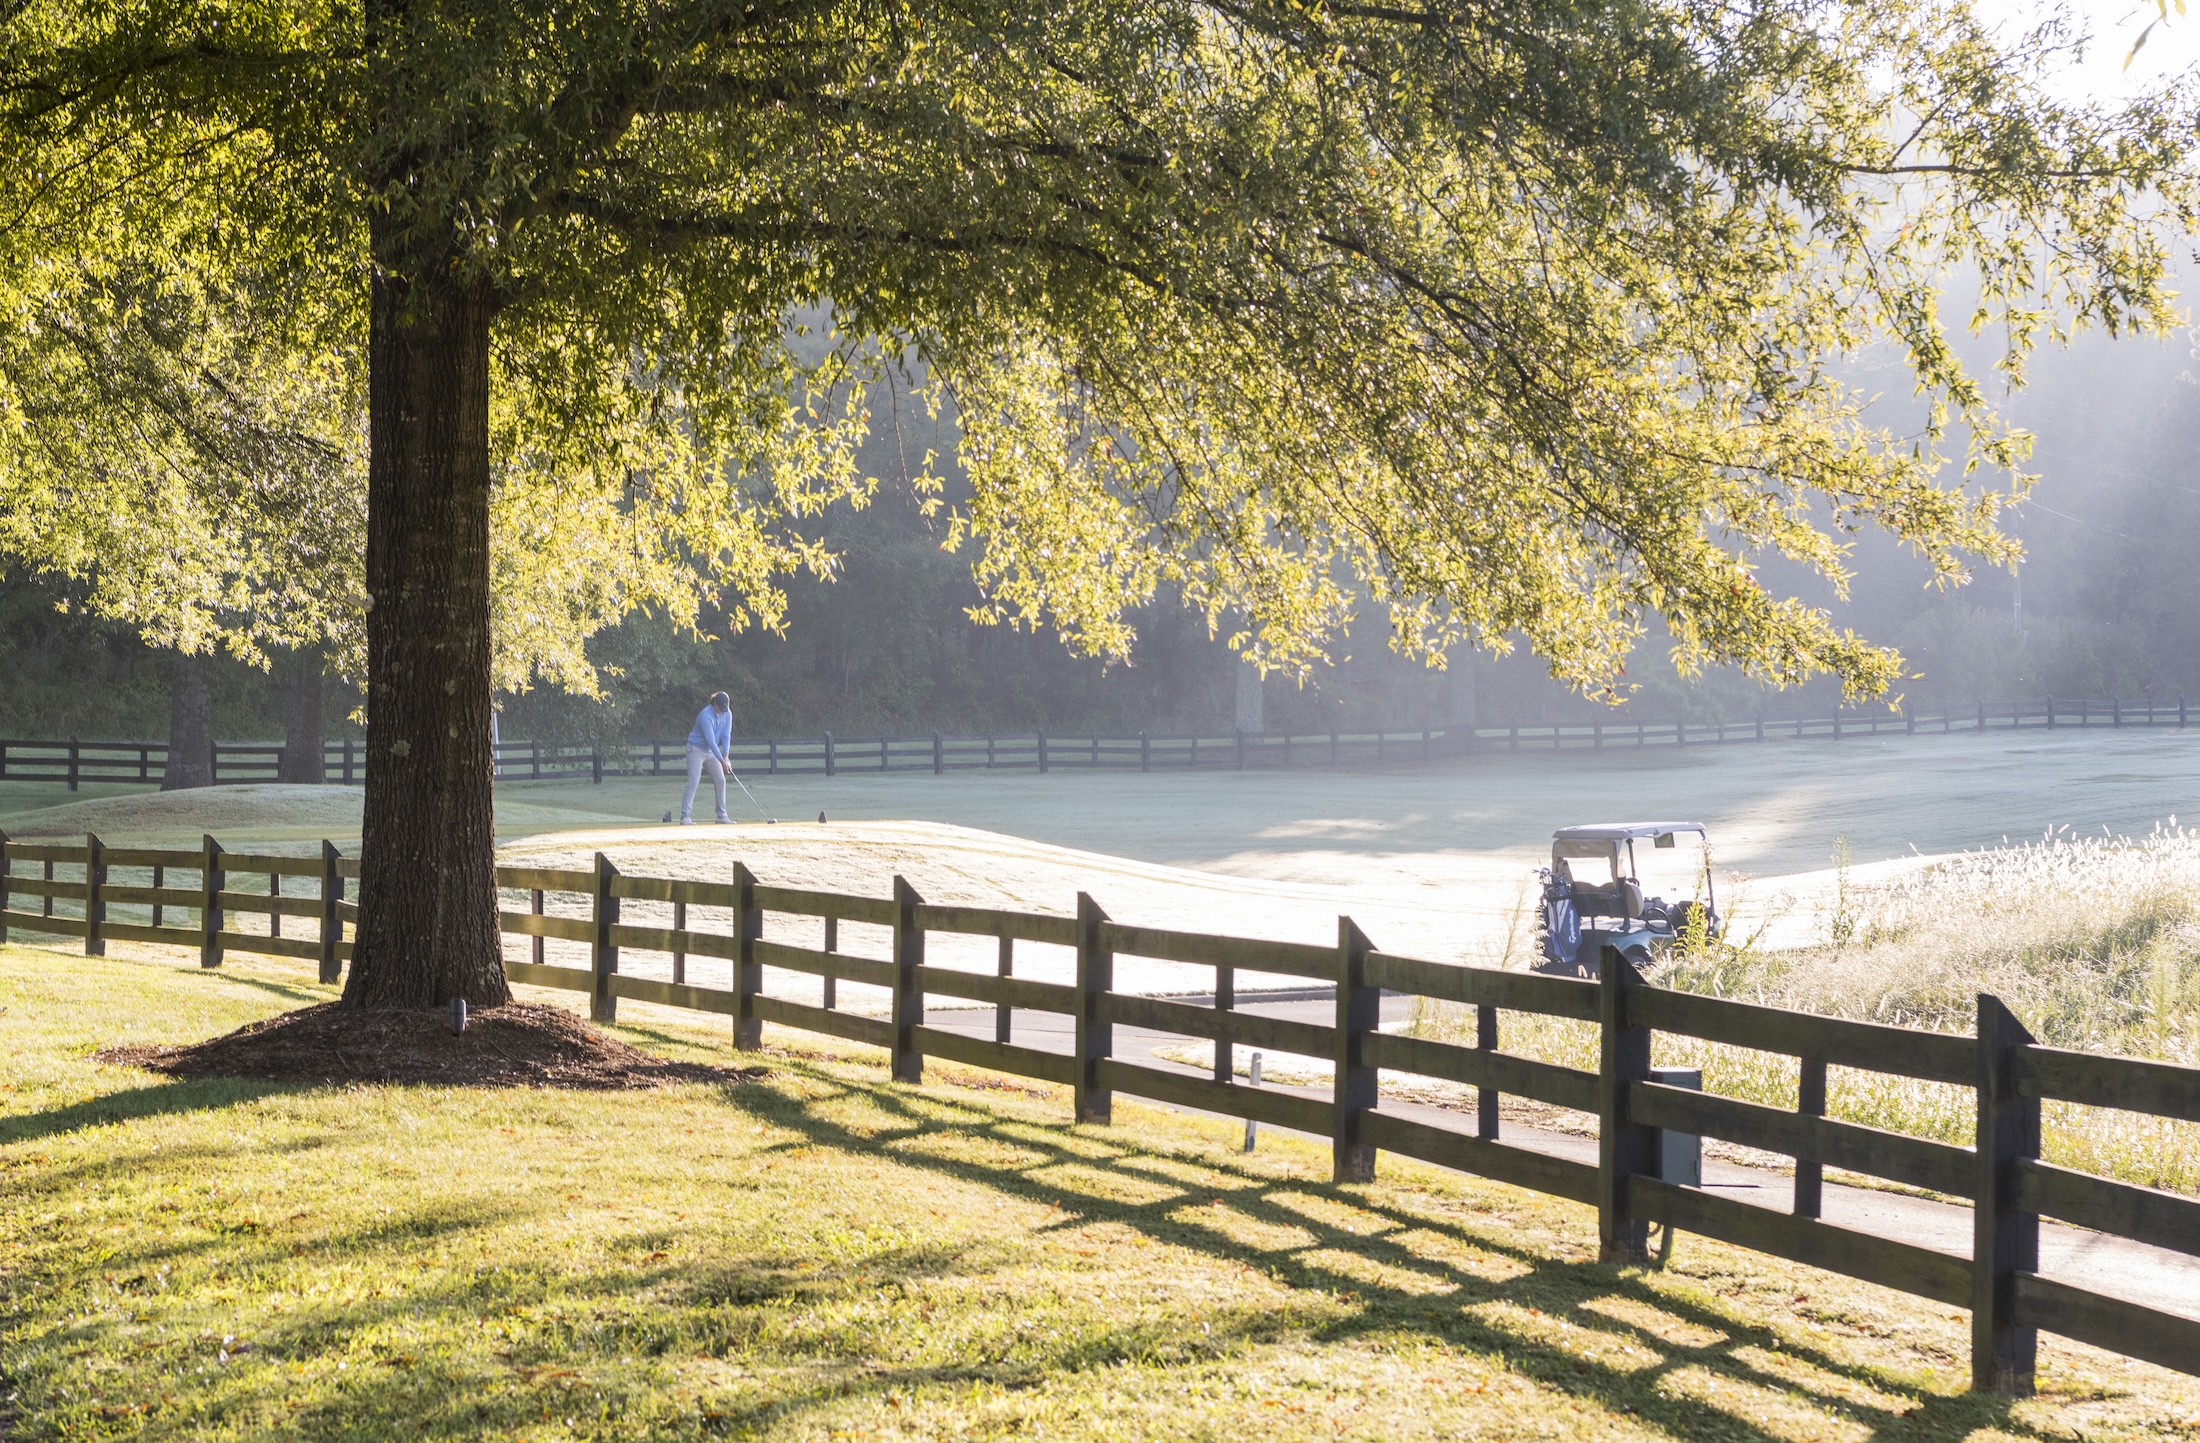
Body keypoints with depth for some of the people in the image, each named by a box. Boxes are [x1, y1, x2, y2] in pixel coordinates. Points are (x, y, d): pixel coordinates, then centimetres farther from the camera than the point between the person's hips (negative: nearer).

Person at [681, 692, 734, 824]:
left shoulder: (727, 714, -7)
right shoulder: (705, 716, -29)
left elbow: (726, 736, -7)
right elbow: (710, 741, -31)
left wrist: (726, 756, -20)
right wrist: (722, 761, -34)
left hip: (712, 751, 7)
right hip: (697, 750, -7)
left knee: (720, 781, 3)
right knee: (693, 783, -14)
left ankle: (722, 815, 11)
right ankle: (685, 817, -15)